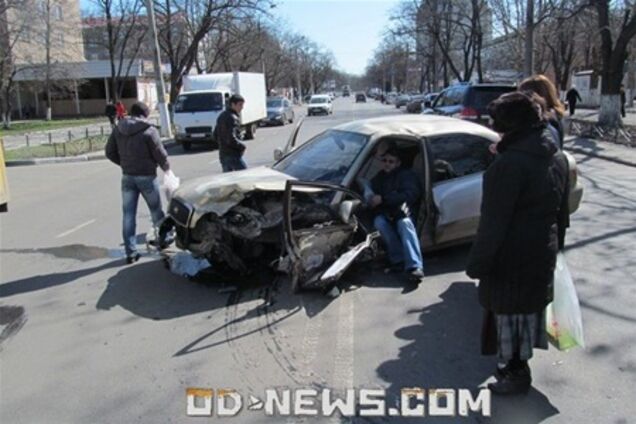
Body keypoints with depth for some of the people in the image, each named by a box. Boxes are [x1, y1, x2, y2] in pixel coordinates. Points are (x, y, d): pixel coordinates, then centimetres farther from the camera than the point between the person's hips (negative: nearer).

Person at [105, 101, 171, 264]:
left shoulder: (118, 129, 3)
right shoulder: (149, 130, -12)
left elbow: (110, 152, 6)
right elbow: (160, 154, -10)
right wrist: (167, 168, 9)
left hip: (127, 176, 4)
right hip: (146, 176, -4)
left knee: (128, 214, 6)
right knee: (156, 210, 17)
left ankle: (131, 252, 7)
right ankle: (164, 238, 32)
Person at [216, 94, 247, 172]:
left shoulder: (222, 116, 14)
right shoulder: (232, 118, -17)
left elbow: (215, 135, 22)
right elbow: (231, 139, -24)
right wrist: (243, 146, -11)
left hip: (223, 155, 10)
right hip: (233, 155, -9)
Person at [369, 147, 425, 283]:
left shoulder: (407, 175, 6)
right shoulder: (378, 178, 21)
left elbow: (410, 194, -12)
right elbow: (370, 195, 11)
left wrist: (383, 199, -20)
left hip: (403, 214, -3)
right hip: (386, 215, 3)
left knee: (405, 222, -37)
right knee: (379, 222, -32)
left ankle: (415, 266, -50)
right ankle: (399, 260, -34)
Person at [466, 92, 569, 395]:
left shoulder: (510, 163, -24)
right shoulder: (558, 158, 4)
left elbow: (493, 222, -23)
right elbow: (561, 210, 13)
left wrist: (477, 264, -15)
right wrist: (554, 245, 24)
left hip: (512, 257, -8)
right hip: (542, 254, 8)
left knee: (511, 315, 8)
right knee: (527, 310, 20)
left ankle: (517, 374, 23)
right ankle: (518, 366, 37)